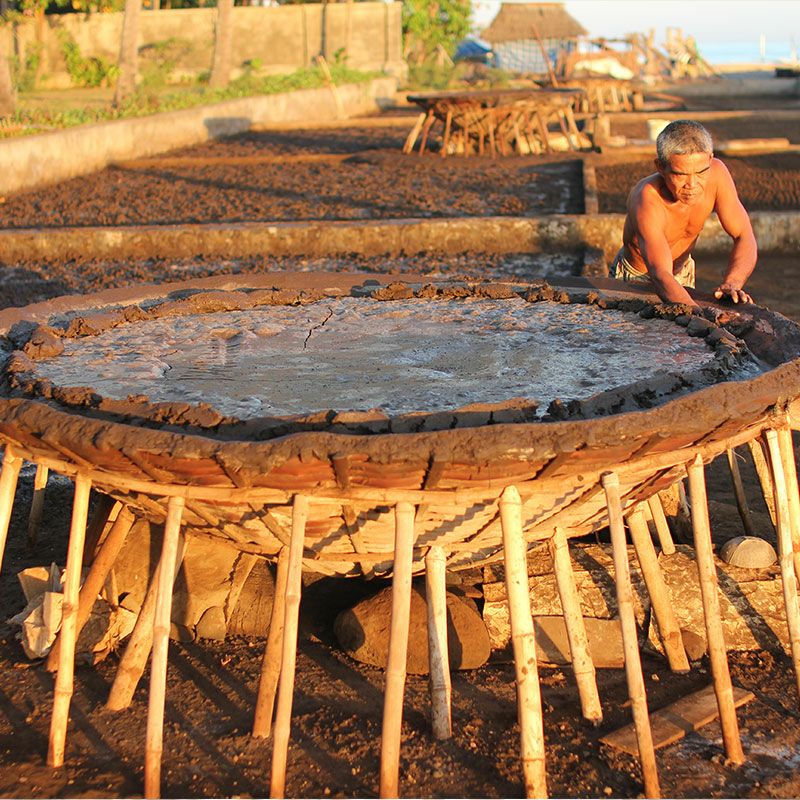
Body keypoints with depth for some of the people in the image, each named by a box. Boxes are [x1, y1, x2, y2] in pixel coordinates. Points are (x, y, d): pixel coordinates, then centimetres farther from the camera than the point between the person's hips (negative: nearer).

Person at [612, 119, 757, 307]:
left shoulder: (716, 173, -22)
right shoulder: (647, 200, -37)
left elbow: (744, 238, -17)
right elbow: (660, 275, -48)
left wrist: (731, 284, -38)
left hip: (682, 272, 3)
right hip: (635, 277, -3)